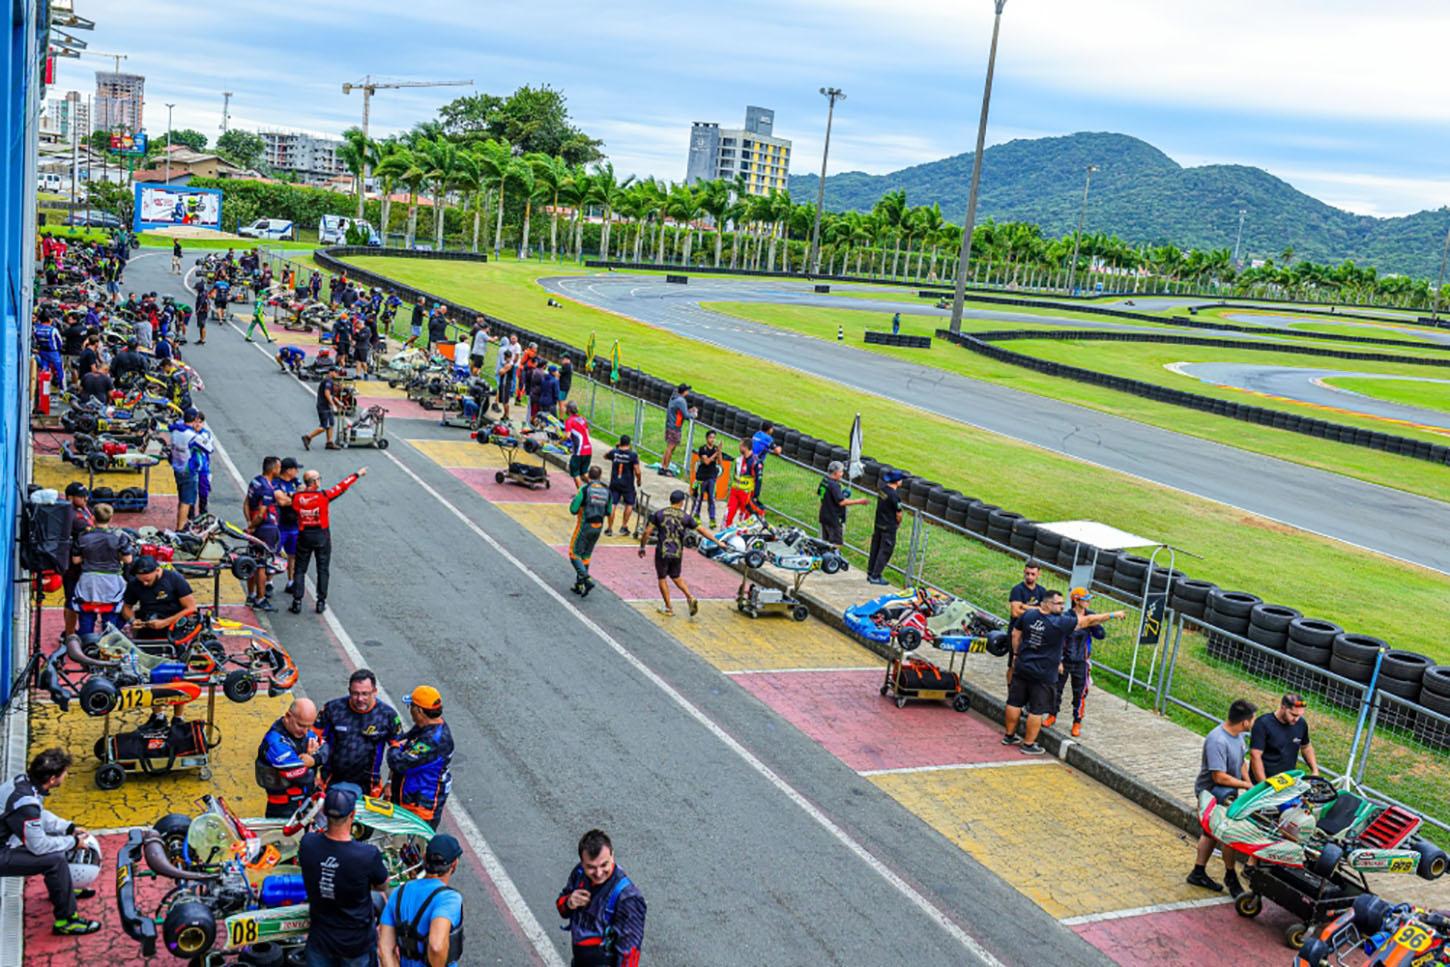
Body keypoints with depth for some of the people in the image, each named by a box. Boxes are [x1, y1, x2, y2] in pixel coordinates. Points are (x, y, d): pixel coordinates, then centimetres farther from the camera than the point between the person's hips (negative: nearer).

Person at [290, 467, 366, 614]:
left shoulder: (297, 497, -8)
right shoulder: (323, 496, -14)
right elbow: (341, 486, -5)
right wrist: (357, 474, 6)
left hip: (304, 536, 2)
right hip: (322, 536, -2)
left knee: (299, 570, 10)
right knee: (323, 570, 9)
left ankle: (297, 602, 5)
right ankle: (321, 602, 10)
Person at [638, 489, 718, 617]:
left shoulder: (659, 513, -4)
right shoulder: (685, 517, -2)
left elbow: (647, 531, -4)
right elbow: (702, 530, -2)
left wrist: (642, 547, 8)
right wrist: (717, 541, 6)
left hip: (662, 552, -2)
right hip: (677, 553, 2)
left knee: (662, 578, 14)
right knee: (676, 577, 23)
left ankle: (668, 608, 16)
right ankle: (690, 598, 4)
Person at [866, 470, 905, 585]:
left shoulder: (883, 489, 0)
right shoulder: (894, 495, -24)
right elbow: (898, 514, -15)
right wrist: (898, 523, 6)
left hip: (878, 524, 8)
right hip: (889, 527, -8)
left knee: (875, 549, 16)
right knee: (885, 551, 2)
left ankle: (870, 573, 25)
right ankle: (875, 576, 4)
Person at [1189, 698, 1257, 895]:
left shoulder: (1237, 734, -1)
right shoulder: (1217, 741, -31)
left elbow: (1241, 761, 14)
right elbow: (1219, 777, -30)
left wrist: (1248, 784, 1)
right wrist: (1246, 785, -18)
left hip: (1227, 793, 10)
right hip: (1212, 793, -10)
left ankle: (1198, 873, 33)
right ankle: (1230, 877, 11)